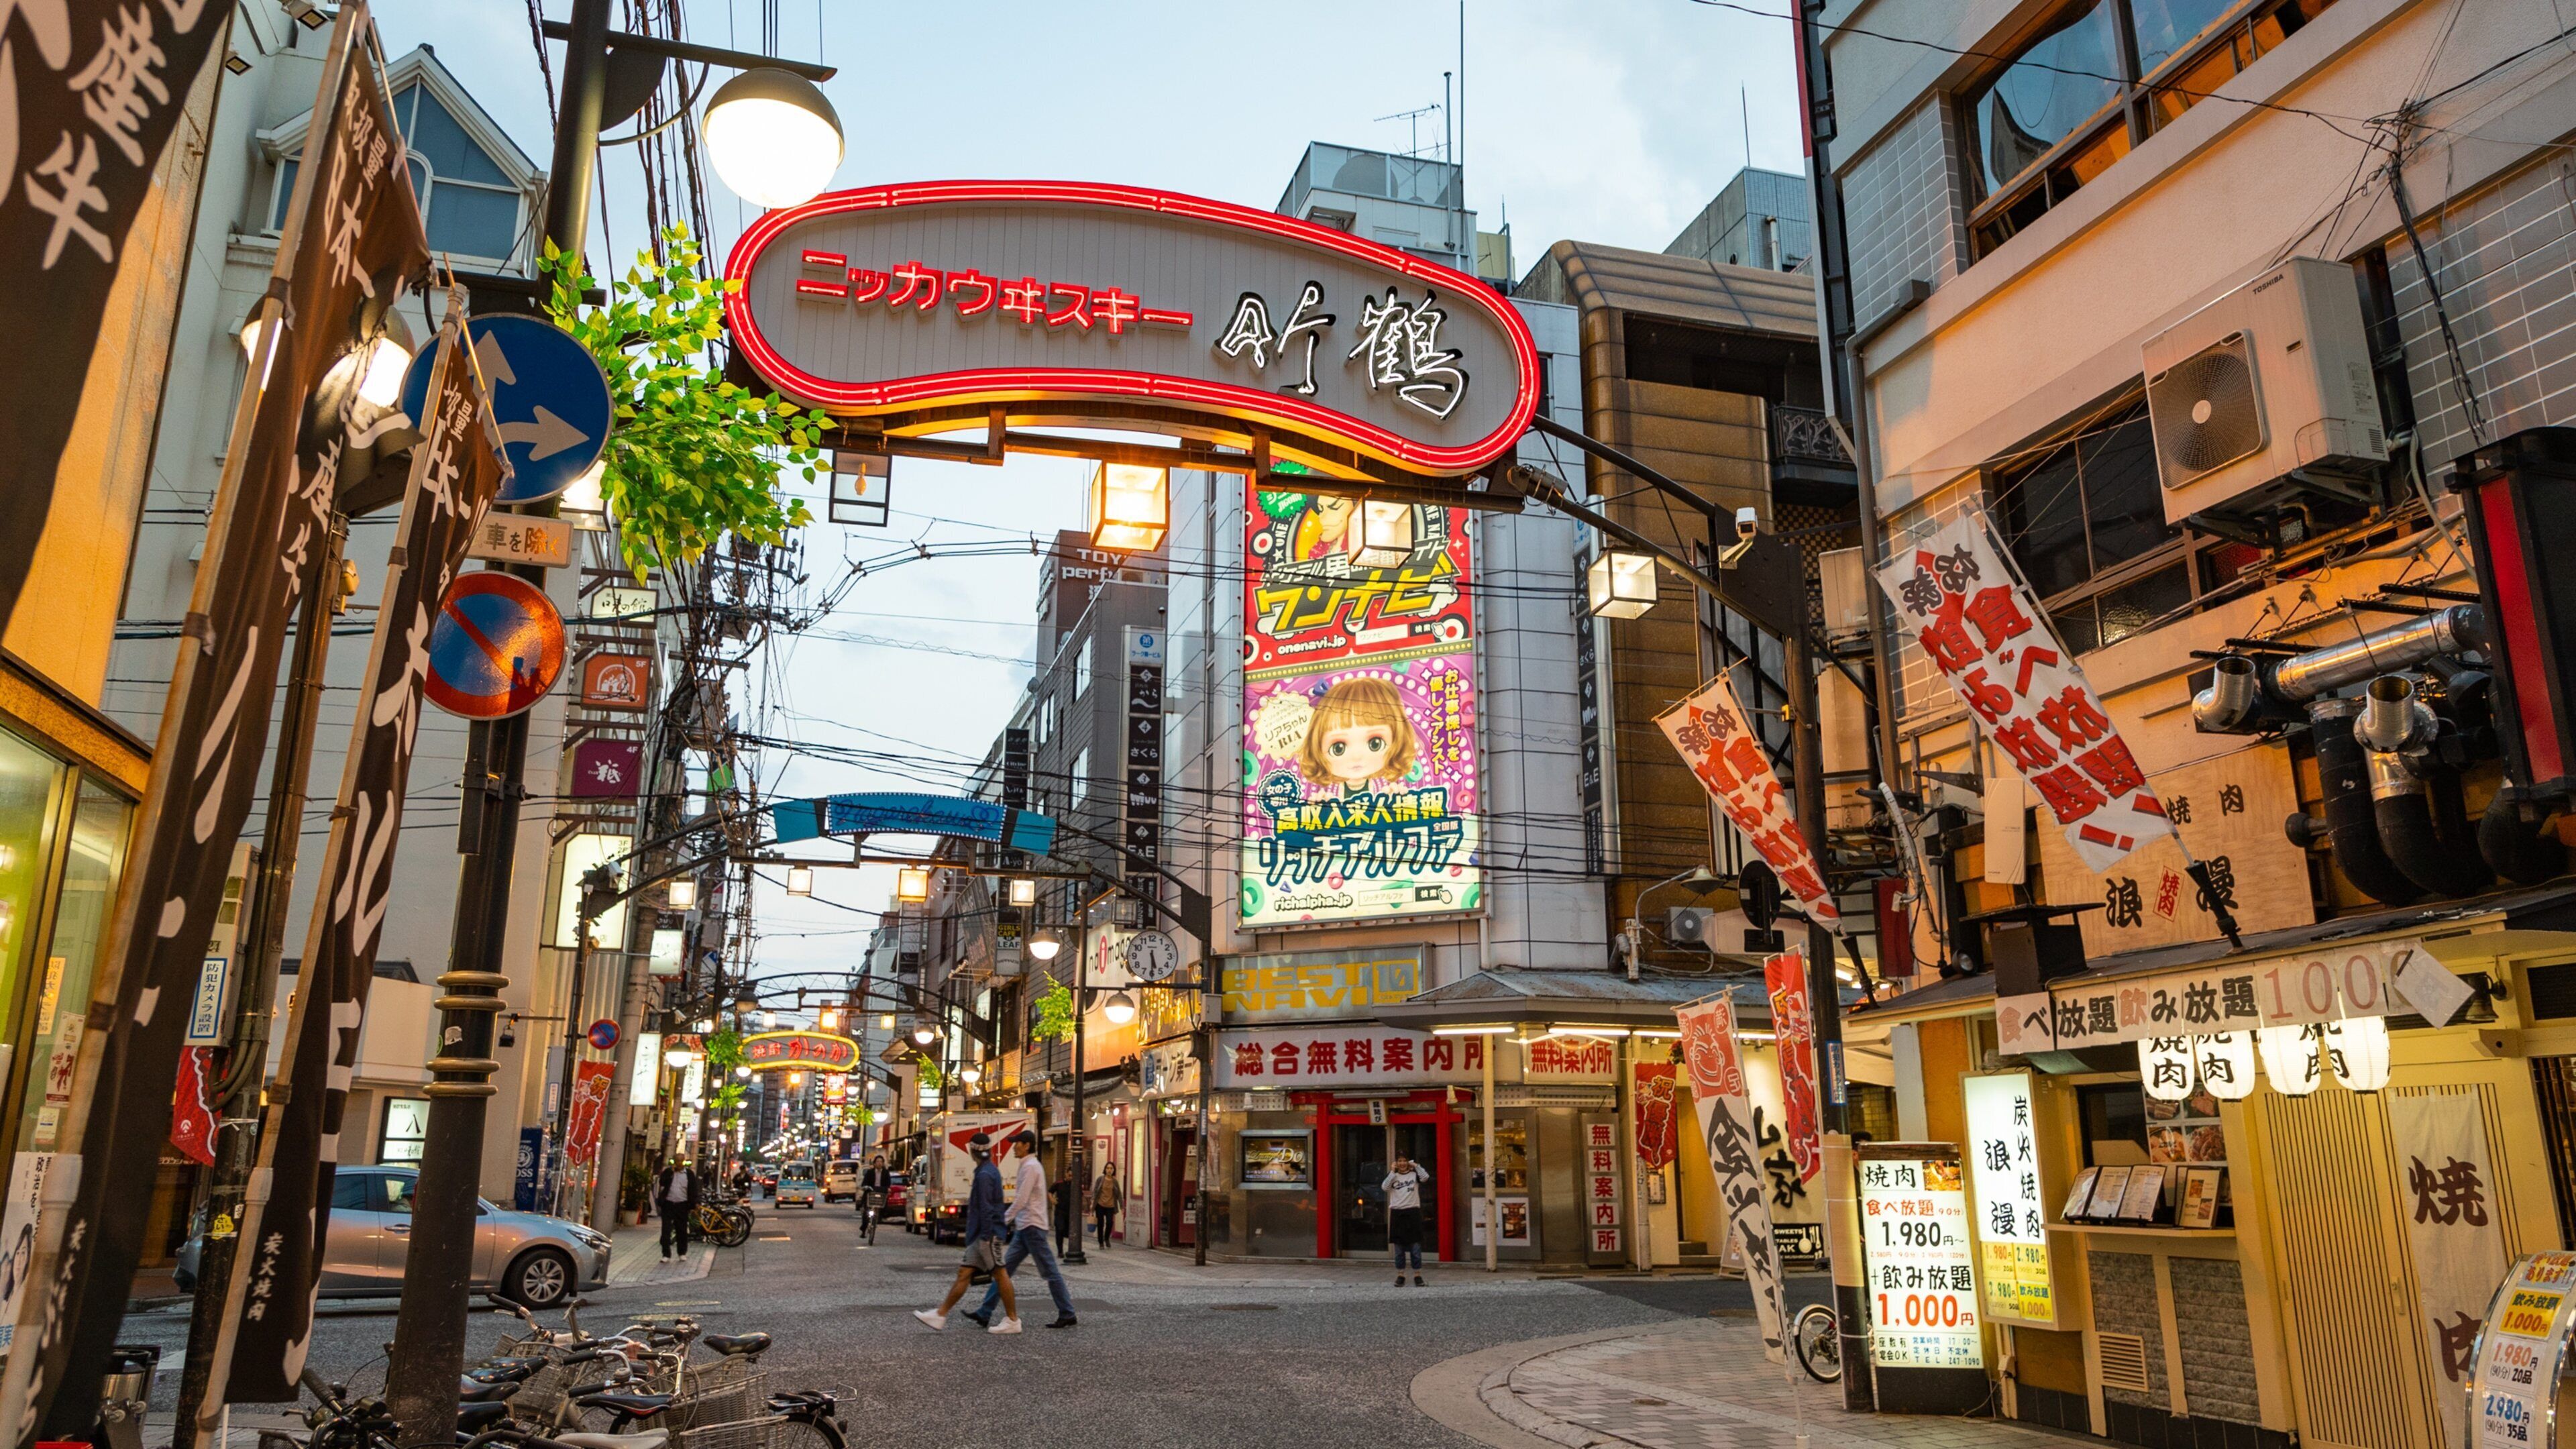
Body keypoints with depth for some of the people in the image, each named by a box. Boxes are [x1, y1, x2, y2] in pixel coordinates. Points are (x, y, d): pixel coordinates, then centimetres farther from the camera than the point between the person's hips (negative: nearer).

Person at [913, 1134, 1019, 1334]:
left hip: (987, 1234, -10)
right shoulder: (990, 1171, 15)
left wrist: (986, 1236, -22)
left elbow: (986, 1207, -21)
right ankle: (940, 1316, 11)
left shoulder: (985, 1174, -16)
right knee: (964, 1274, 9)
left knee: (1000, 1274, -4)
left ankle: (1012, 1321, 2)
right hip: (979, 1235, 10)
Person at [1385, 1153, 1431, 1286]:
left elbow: (1426, 1178, -16)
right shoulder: (1393, 1175, 9)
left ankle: (1417, 1275, 6)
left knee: (1416, 1247, -2)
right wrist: (1392, 1172, -10)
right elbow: (1385, 1187, -9)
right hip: (1397, 1213, 1)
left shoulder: (1414, 1174, 4)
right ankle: (1400, 1275, 12)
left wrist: (1416, 1166, -11)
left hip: (1413, 1212, -1)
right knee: (1399, 1248, 5)